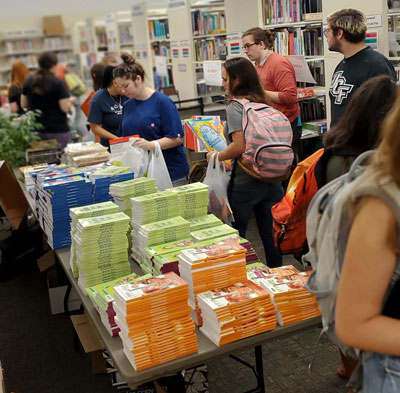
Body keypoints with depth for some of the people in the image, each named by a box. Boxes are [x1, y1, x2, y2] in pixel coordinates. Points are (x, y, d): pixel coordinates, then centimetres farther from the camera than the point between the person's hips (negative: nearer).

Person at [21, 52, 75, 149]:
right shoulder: (58, 83, -13)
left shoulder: (28, 82, 4)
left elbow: (24, 104, 11)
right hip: (58, 131, -5)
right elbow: (66, 108, -14)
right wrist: (71, 101, 5)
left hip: (36, 130, 5)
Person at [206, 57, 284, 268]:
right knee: (270, 235, 12)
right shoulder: (262, 104, 10)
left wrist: (216, 156, -5)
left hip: (244, 183, -7)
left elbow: (240, 146, -21)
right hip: (269, 179, 7)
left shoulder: (234, 107, -11)